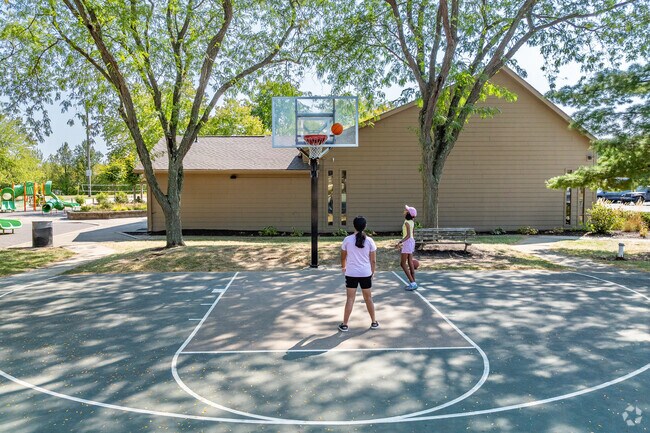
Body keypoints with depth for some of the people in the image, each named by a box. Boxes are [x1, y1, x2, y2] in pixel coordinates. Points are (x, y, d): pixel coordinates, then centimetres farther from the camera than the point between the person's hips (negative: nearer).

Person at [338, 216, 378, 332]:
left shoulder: (347, 240, -5)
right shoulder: (369, 240, -4)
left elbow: (343, 257, 7)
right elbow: (373, 260, 0)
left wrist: (343, 267, 26)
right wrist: (372, 272, 14)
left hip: (351, 274, -1)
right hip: (366, 273, 1)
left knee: (350, 298, 6)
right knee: (368, 298, 16)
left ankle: (344, 324, 10)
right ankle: (374, 322, 26)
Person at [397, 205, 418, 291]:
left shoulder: (407, 222, -19)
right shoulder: (412, 222, 8)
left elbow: (408, 235, -26)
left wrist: (400, 242, -33)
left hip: (407, 242, -9)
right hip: (411, 242, 9)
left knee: (402, 263, -3)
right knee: (410, 263, 12)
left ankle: (412, 283, -6)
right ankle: (413, 282, 16)